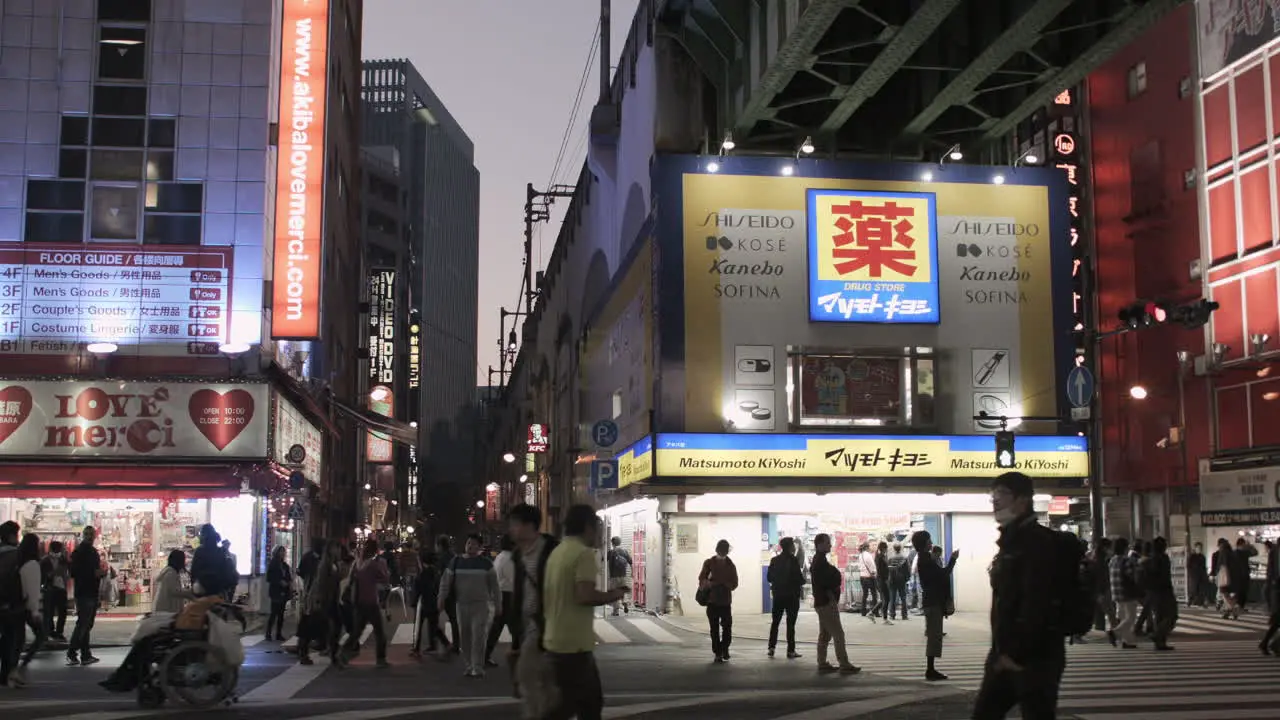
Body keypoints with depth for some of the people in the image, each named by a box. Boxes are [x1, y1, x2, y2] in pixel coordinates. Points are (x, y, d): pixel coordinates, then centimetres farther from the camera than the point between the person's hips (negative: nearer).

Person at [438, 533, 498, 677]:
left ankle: (478, 668, -8)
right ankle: (467, 667, 14)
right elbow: (446, 581, 5)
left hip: (480, 604, -3)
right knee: (465, 637, 6)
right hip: (461, 604, 3)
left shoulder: (485, 563, 1)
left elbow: (493, 584, 3)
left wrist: (497, 602, 1)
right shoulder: (456, 562, 5)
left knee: (478, 636, -10)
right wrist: (441, 599, -3)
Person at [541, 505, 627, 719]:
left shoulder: (557, 552, 13)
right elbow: (585, 596, -23)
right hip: (573, 643, -9)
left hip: (556, 639, 9)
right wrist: (612, 595, -8)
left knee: (591, 701, 16)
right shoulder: (584, 553, -14)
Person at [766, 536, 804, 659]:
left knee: (775, 621, 14)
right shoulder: (793, 560, -14)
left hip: (778, 595, 5)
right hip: (792, 595, -5)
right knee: (790, 623, 0)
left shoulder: (774, 560, 3)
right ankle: (790, 651, 0)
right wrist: (801, 583, 5)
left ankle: (771, 648, 10)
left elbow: (769, 578, 5)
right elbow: (799, 579, -17)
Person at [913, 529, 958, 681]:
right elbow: (943, 573, -18)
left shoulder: (924, 558, 16)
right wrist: (953, 559, -9)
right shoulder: (926, 559, -15)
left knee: (934, 635, 12)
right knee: (934, 635, -9)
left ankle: (931, 669, 15)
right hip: (933, 601, -10)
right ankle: (930, 670, -9)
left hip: (932, 600, 10)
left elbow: (938, 575, 17)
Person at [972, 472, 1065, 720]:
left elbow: (1037, 602, -22)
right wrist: (1001, 650, 15)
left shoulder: (1038, 541, -13)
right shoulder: (1010, 541, 18)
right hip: (1005, 655, 10)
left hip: (1034, 656, -10)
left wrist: (1017, 652, -22)